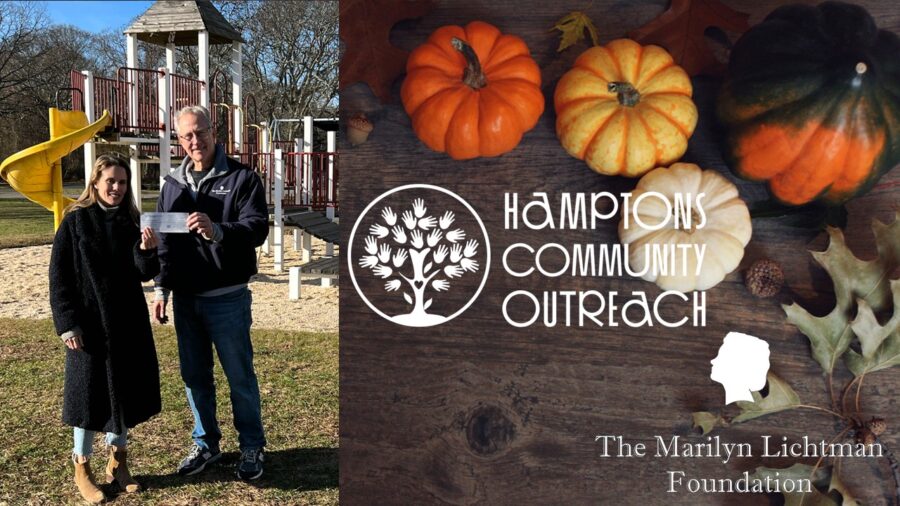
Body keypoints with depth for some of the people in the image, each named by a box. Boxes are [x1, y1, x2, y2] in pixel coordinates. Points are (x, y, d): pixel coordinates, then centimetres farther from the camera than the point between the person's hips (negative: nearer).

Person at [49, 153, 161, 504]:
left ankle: (117, 460, 28)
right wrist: (67, 324, -12)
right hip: (88, 324, -4)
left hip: (129, 323, 4)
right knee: (90, 393, 4)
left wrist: (147, 251, -20)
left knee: (124, 390, 12)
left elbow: (145, 274, 0)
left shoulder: (131, 221, 4)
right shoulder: (75, 221, -6)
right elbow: (59, 277, -7)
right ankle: (82, 469, 21)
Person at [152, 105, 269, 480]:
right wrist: (162, 287, 9)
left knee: (240, 376, 4)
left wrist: (216, 230, -34)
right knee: (194, 377, 14)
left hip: (227, 298, -5)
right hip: (185, 298, 5)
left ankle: (252, 448, 19)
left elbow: (257, 227, -18)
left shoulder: (242, 178, -5)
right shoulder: (173, 184, 11)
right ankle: (205, 443, 30)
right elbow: (163, 241, 16)